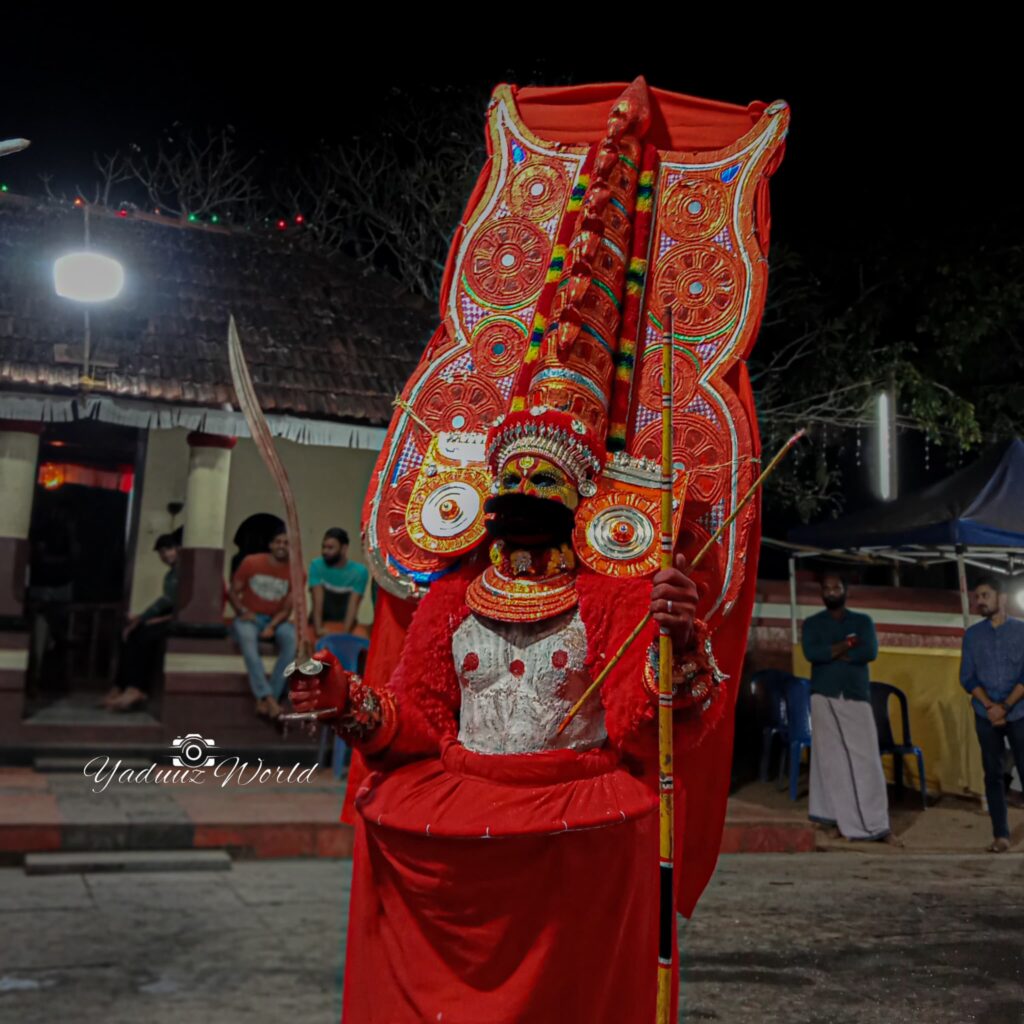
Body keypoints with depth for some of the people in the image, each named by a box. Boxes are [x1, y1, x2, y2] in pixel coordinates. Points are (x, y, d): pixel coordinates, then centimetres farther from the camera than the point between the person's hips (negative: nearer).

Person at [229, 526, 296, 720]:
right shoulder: (251, 562, -2)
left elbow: (286, 609, -1)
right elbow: (233, 592, 3)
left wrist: (272, 626, -19)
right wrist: (243, 611, -16)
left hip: (276, 621, 2)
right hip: (249, 618, -1)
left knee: (292, 638, -33)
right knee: (247, 636, -38)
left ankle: (265, 699, -32)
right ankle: (268, 697, -43)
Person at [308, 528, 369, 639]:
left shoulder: (359, 571, -9)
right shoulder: (316, 566, -7)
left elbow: (353, 605, -15)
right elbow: (317, 601, -15)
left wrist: (344, 632, -30)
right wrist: (318, 629, -29)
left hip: (344, 624, 0)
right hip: (321, 623, 1)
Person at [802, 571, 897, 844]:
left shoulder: (863, 621, 11)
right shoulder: (812, 624, 9)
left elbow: (870, 652, -7)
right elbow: (811, 653, -10)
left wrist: (832, 653, -7)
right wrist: (847, 645, -8)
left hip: (856, 696, 0)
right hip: (824, 697, 0)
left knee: (866, 760, -5)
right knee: (830, 759, -1)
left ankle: (876, 824, -1)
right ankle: (838, 820, 5)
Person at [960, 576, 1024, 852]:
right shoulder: (972, 635, 7)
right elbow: (967, 677, 3)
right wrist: (990, 706, -10)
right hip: (985, 716, 2)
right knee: (993, 774, 3)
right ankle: (1001, 835, 7)